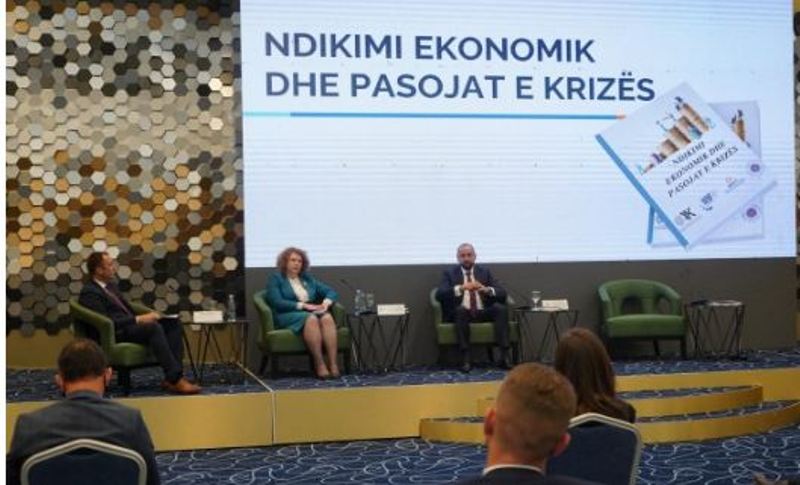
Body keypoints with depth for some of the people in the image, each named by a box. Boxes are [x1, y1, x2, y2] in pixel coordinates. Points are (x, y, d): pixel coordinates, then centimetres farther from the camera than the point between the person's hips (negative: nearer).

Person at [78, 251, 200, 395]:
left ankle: (171, 379, -21)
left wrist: (145, 317, 4)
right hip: (116, 334, -9)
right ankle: (175, 379, -35)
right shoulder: (89, 293, -8)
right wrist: (138, 319, -18)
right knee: (154, 327, -34)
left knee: (174, 324, -10)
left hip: (131, 326, 9)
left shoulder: (110, 285, 21)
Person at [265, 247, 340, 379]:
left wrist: (326, 303, -5)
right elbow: (277, 302, -8)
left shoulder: (307, 278, 23)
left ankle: (333, 363, -41)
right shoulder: (275, 278, 8)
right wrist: (303, 306, -16)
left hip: (312, 313, 4)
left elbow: (331, 292, 18)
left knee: (327, 317, -32)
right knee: (311, 319, -38)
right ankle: (319, 364, -40)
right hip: (288, 315, -4)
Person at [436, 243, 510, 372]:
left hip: (483, 313, 2)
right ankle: (465, 358, -34)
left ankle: (504, 355, -30)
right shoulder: (449, 273, 10)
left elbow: (502, 293, 5)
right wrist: (460, 288, -23)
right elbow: (439, 294, -7)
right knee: (461, 309, -36)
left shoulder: (485, 272, 16)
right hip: (461, 313, -2)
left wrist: (486, 289, -17)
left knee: (501, 308, -27)